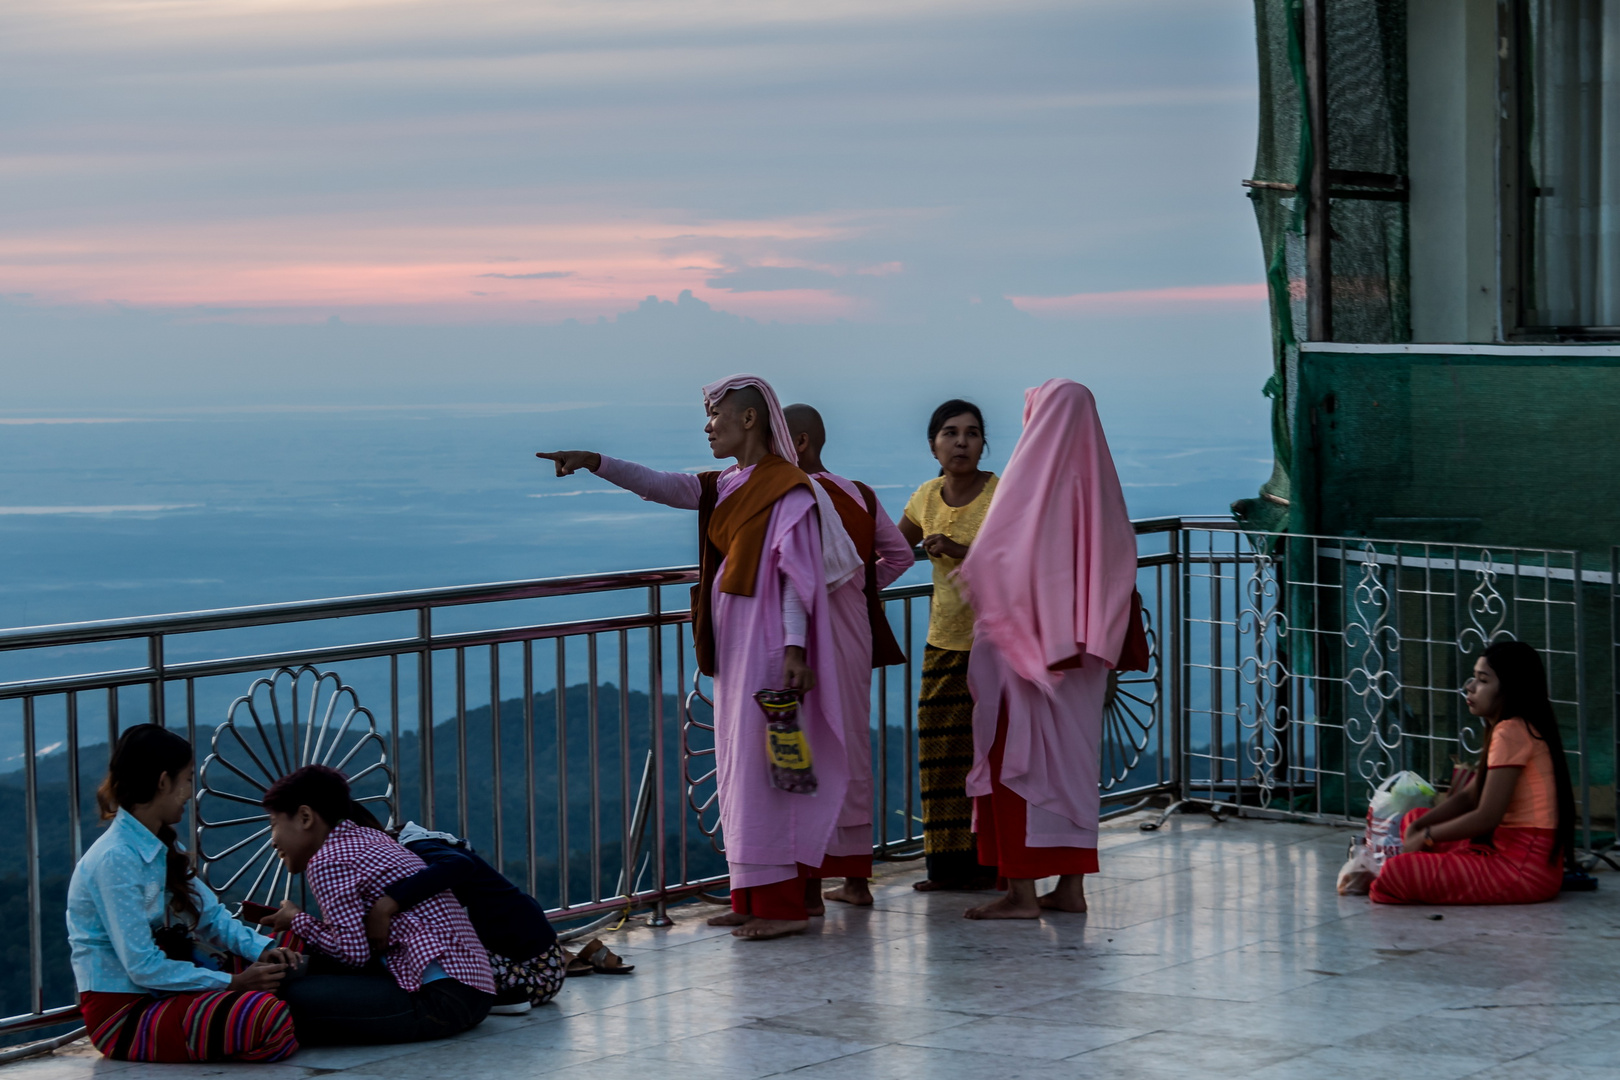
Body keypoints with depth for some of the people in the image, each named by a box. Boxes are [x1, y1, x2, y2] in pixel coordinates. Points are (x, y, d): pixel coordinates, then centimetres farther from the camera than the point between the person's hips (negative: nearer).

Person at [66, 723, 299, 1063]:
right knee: (269, 1018, -29)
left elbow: (211, 915, 8)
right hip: (121, 1013, -9)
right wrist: (233, 983, -21)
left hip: (165, 986, 9)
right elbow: (143, 968, -22)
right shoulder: (115, 860, -19)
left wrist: (263, 950, -11)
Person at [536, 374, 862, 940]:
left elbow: (798, 574, -16)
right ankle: (751, 899, 14)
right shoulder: (727, 487, 15)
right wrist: (595, 463, -3)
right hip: (732, 643, 9)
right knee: (737, 766, 9)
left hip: (766, 640, -9)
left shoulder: (787, 489, -11)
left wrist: (795, 647, -23)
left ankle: (782, 904, -6)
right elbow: (662, 486, 8)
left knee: (761, 765, -9)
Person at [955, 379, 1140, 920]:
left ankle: (1021, 890, -4)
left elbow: (990, 557, -15)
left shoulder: (1029, 475, -13)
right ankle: (1071, 885, 14)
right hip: (1079, 649, 6)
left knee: (1018, 753, -2)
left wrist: (965, 575, 4)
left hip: (1026, 641, -6)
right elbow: (1121, 557, 9)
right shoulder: (1097, 479, 5)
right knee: (1073, 751, 11)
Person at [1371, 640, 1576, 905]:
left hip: (1525, 871, -11)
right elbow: (1468, 797, 18)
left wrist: (1425, 836, -6)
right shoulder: (1517, 728, 17)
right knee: (1414, 819, 24)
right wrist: (1418, 828, 4)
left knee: (1396, 874, -25)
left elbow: (1486, 818, -18)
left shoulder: (1511, 732, -17)